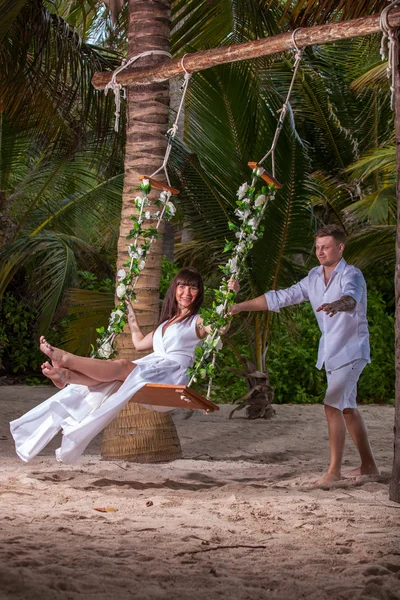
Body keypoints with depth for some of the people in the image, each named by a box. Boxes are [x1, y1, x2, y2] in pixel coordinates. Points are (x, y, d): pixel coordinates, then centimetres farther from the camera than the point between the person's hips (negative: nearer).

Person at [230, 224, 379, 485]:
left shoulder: (351, 275, -16)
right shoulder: (314, 277, 6)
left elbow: (351, 297, -39)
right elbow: (282, 297, 7)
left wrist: (338, 304, -63)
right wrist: (241, 306, 3)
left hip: (351, 350, -8)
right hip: (331, 352, 8)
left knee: (333, 405, -17)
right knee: (347, 407, 14)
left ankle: (335, 470, -11)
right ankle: (368, 464, 26)